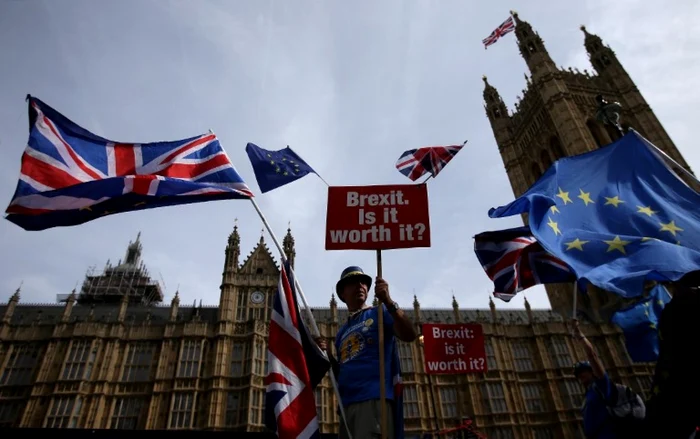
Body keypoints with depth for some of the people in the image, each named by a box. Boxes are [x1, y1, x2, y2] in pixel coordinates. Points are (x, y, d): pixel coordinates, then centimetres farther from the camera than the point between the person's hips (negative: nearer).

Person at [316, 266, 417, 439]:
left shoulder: (379, 313, 6)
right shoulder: (341, 332, 23)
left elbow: (410, 335, -11)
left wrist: (389, 302, -23)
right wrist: (328, 356, 6)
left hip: (374, 398, -6)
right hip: (347, 403, 7)